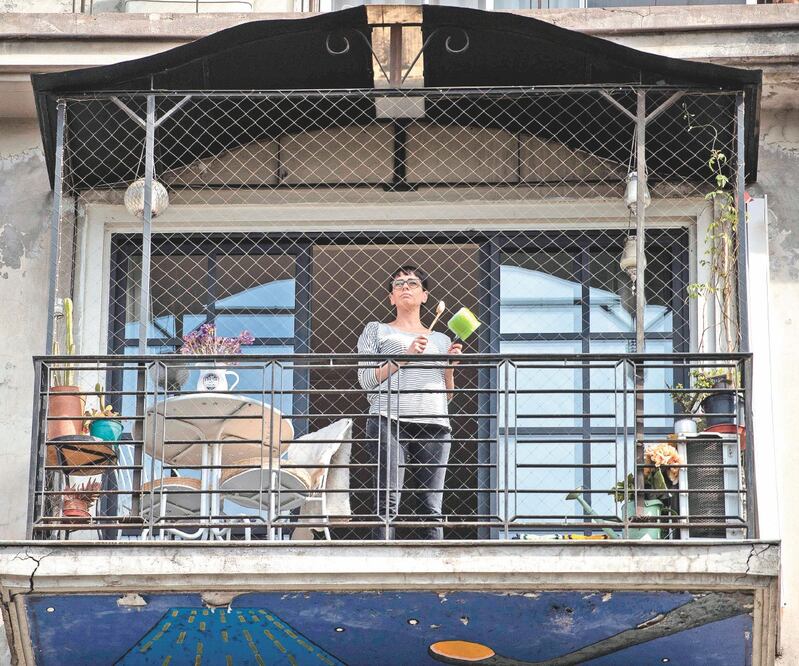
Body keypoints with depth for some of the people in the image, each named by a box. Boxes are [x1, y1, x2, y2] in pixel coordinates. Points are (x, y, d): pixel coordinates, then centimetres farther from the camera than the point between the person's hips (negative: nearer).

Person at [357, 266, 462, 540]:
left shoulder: (440, 340, 27)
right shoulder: (377, 331, 18)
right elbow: (366, 380, 5)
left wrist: (450, 366, 8)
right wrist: (404, 357, -3)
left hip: (434, 424, 3)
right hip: (390, 420, -3)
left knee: (432, 507, -6)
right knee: (388, 501, -16)